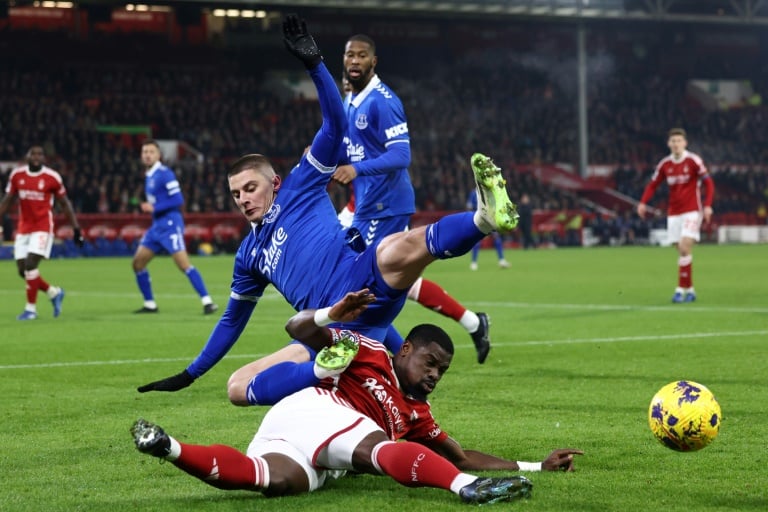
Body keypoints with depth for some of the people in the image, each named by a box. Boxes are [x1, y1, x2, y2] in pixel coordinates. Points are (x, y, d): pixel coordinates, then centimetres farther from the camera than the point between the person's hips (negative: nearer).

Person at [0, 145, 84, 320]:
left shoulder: (52, 178, -8)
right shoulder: (17, 175, 2)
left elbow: (65, 204, 2)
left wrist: (76, 229, 2)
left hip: (42, 228, -5)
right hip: (23, 228, 5)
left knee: (30, 264, -17)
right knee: (23, 270, 2)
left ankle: (31, 308, -5)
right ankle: (54, 292, 24)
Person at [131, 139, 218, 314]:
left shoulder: (164, 174, -12)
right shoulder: (148, 175, 15)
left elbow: (178, 200, -17)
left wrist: (154, 208, -18)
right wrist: (149, 208, 10)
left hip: (170, 225, -9)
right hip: (157, 226, 9)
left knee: (183, 264, -17)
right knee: (138, 263, 7)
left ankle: (207, 302, -16)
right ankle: (150, 304, 17)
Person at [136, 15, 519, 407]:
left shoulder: (300, 188, 17)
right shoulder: (249, 255, 30)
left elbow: (335, 125, 9)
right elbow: (232, 320, 40)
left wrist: (314, 65, -2)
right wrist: (190, 374, 41)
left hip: (361, 289, -6)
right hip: (330, 335, 6)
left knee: (398, 251, -39)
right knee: (238, 387, -10)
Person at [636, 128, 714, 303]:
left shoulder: (694, 161, -7)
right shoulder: (664, 164, 4)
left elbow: (708, 183, -4)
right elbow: (652, 184, 11)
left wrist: (708, 206, -14)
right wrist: (643, 202, -5)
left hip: (692, 211, -4)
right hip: (673, 213, 4)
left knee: (685, 247, -17)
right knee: (681, 251, 5)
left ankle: (681, 289, -14)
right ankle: (690, 290, 15)